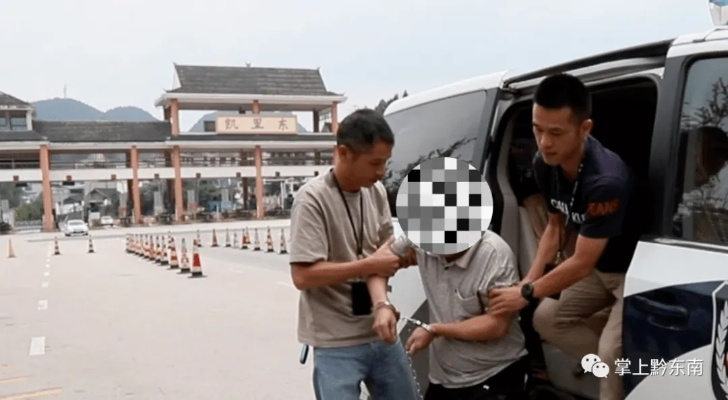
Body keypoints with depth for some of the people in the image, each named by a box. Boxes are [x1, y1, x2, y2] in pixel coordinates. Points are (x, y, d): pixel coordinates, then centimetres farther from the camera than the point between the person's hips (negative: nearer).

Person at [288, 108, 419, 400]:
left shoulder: (377, 192, 1)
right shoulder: (312, 200, -17)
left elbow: (375, 260, -1)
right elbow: (303, 276, -21)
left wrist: (382, 305, -21)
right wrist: (371, 264, -15)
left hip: (380, 333, 6)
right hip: (336, 344, -6)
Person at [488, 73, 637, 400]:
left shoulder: (606, 181, -37)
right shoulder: (544, 164, -13)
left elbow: (581, 263, -30)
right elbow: (556, 226, 2)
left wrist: (527, 294, -18)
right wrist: (528, 281, -9)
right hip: (599, 267, 8)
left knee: (612, 353, -20)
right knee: (547, 318, 3)